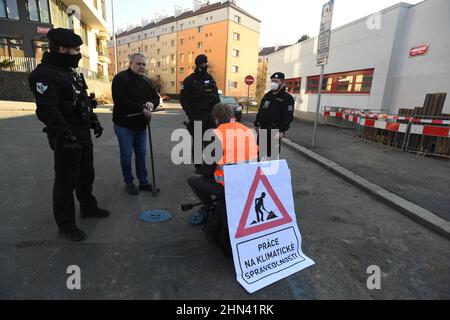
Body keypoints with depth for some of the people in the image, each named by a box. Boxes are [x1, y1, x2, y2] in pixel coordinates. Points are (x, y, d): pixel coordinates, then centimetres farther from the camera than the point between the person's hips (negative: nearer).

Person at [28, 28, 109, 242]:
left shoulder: (70, 72, 15)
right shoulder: (45, 74, -16)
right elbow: (47, 111, -24)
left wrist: (94, 121, 17)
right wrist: (66, 136, -28)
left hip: (83, 134, 9)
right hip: (66, 139, -9)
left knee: (86, 174, 19)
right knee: (66, 182, 0)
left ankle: (88, 207, 38)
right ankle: (66, 226, 13)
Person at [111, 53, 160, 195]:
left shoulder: (147, 81, 13)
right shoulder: (121, 78, -9)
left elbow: (156, 97, 14)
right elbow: (121, 101, -22)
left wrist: (152, 103, -11)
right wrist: (142, 109, -21)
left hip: (141, 125, 6)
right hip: (124, 125, -6)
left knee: (141, 154, 11)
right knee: (126, 155, 3)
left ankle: (144, 181, 22)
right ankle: (129, 182, 17)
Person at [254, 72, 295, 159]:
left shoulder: (287, 98, -6)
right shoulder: (267, 95, 15)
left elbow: (288, 116, -15)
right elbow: (260, 111, 20)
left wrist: (282, 131, -23)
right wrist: (257, 124, 16)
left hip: (275, 130, -6)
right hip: (263, 128, 7)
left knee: (272, 154, -2)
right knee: (260, 151, 13)